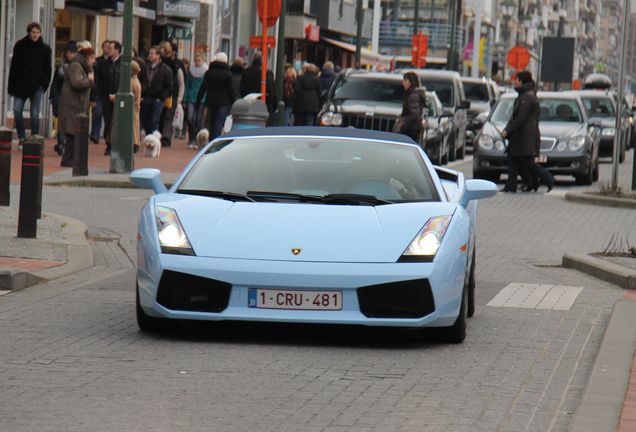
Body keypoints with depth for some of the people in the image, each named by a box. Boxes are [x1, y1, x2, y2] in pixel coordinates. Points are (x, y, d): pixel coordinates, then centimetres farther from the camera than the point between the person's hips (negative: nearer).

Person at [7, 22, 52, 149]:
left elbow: (47, 69, 6)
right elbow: (14, 66, 5)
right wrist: (12, 85, 0)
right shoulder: (20, 46, 4)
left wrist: (45, 84, -5)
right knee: (17, 110, -9)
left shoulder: (45, 49, 3)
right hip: (21, 84, 1)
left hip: (36, 86, -1)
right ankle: (22, 138, 4)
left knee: (35, 114, -1)